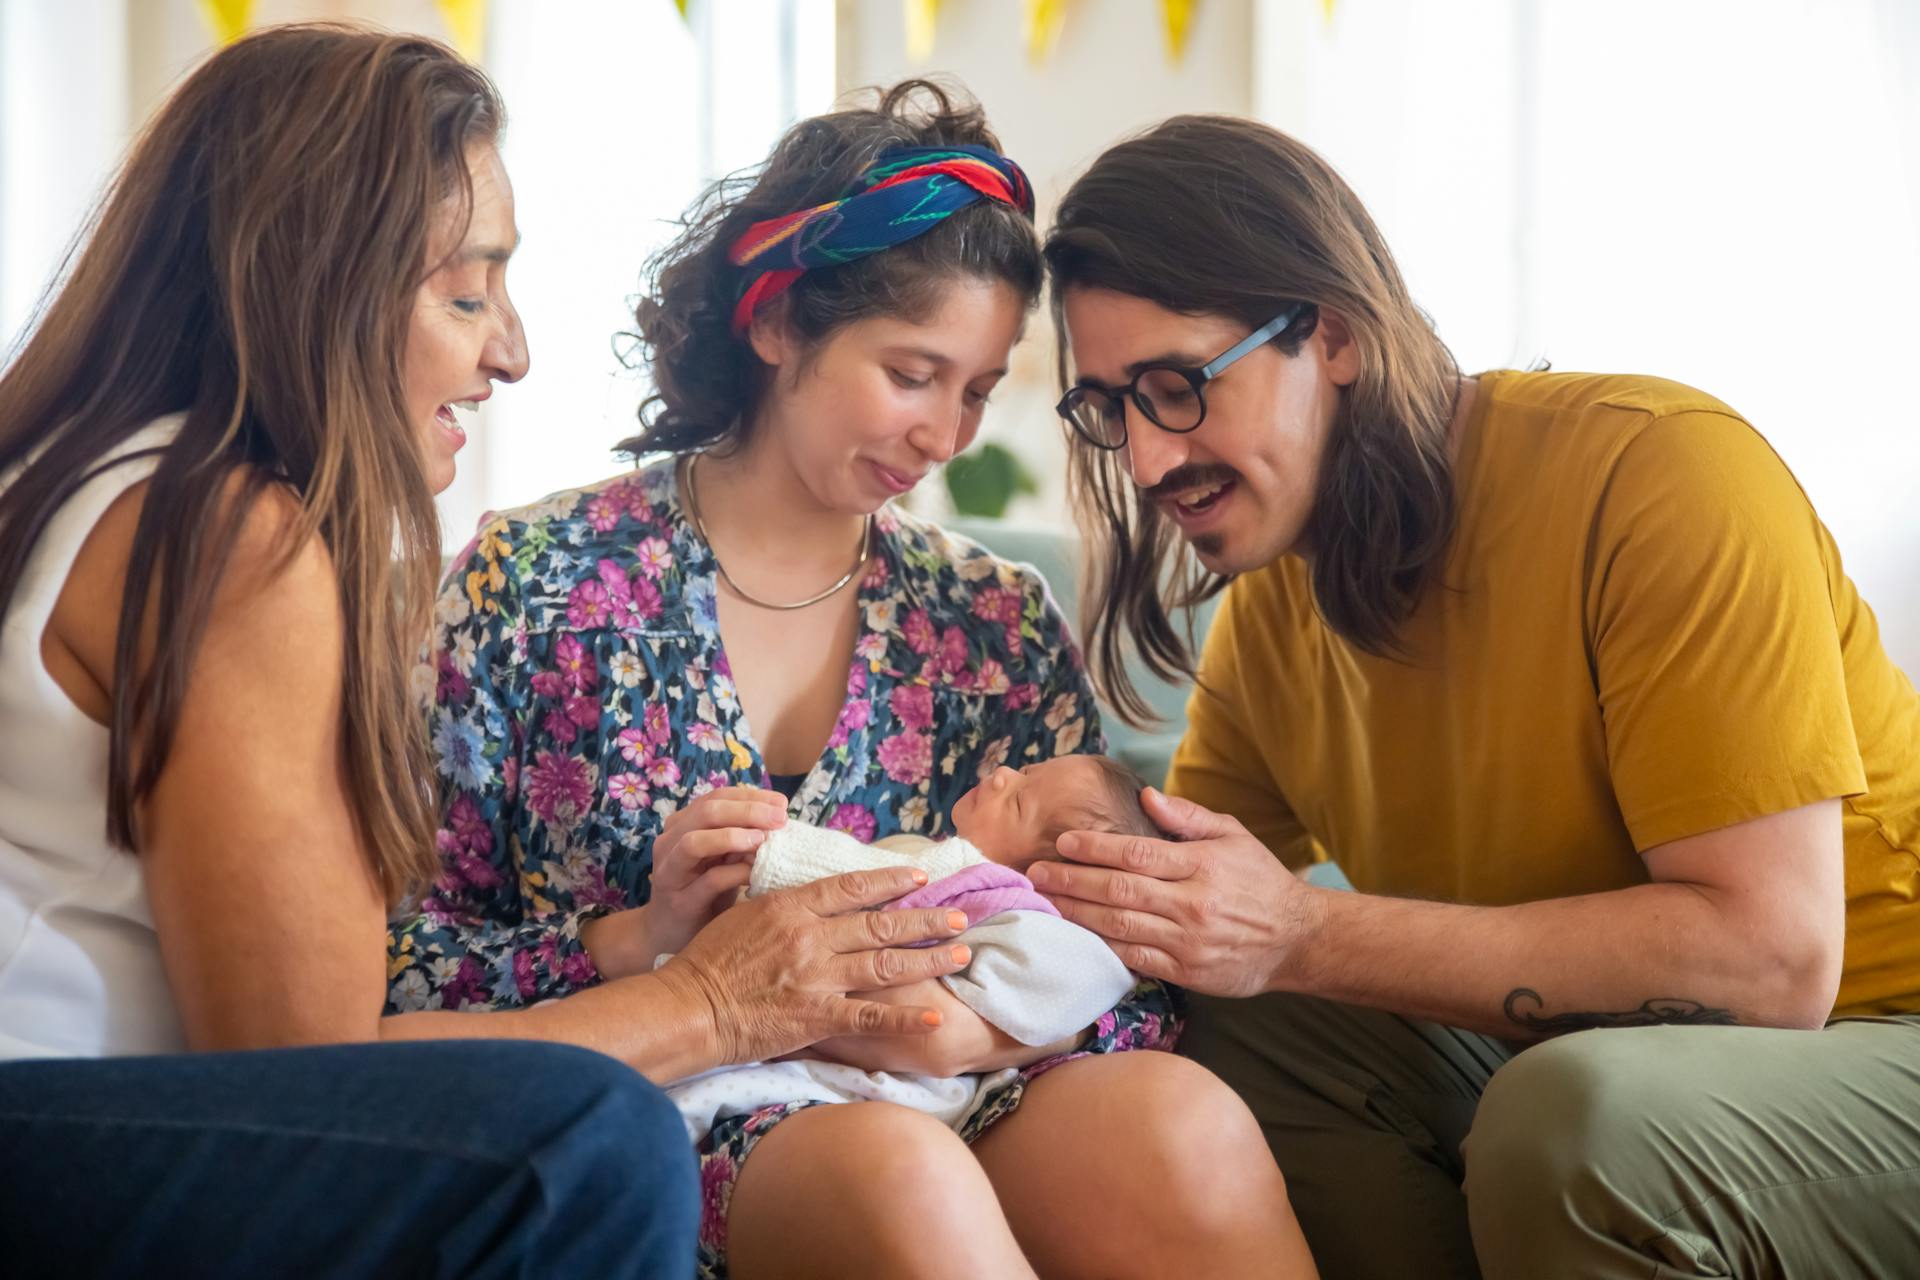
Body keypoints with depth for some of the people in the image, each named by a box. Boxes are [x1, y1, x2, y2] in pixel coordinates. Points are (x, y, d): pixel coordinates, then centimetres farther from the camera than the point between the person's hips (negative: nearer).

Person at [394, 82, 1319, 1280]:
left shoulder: (997, 621, 11)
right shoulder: (538, 582, 2)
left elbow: (1126, 994, 5)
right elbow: (405, 966, 1)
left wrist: (966, 1026, -17)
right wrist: (639, 941, -15)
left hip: (940, 1108, 3)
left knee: (1180, 1122, -31)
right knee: (897, 1170, -38)